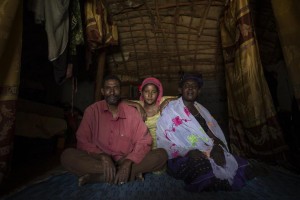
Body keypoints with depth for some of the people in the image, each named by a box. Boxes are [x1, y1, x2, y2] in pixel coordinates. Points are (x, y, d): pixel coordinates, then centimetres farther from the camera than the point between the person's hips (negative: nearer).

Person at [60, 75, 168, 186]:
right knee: (67, 155, -25)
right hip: (99, 161, 0)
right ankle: (130, 174, -22)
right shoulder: (92, 110, 0)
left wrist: (128, 163, -23)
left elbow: (144, 141, -6)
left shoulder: (131, 112, -1)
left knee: (161, 154, -20)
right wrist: (102, 156, -24)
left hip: (126, 161, 1)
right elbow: (82, 141, -6)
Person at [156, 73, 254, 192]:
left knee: (240, 165, -14)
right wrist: (189, 152, -21)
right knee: (208, 171, -32)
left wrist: (217, 148, -10)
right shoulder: (170, 110, -3)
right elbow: (164, 142, -9)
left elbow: (213, 134, 12)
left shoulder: (201, 109, 17)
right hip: (183, 157, -5)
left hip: (209, 154, 6)